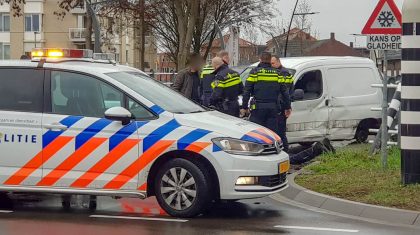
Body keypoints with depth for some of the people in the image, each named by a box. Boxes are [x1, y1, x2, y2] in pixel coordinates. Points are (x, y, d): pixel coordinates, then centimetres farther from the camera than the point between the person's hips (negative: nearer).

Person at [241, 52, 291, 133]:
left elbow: (247, 91, -3)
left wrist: (244, 107, 3)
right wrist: (287, 107, 16)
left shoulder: (254, 72, -1)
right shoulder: (277, 73, 8)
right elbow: (285, 92, 9)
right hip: (273, 108, 3)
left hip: (258, 108, -3)